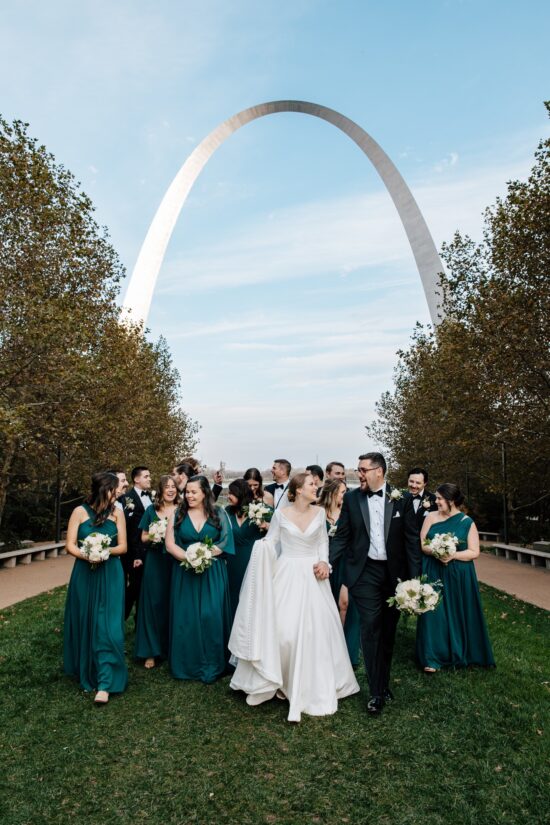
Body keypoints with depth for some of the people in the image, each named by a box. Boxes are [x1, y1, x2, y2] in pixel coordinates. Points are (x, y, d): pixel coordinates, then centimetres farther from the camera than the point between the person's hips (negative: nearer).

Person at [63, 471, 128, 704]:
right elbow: (70, 545, -5)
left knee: (107, 626, -6)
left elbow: (123, 547, 0)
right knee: (85, 623, 12)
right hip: (84, 574, 1)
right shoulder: (79, 512, -3)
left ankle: (104, 684, -2)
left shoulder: (117, 513, 0)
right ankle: (86, 672, 34)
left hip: (110, 576, -1)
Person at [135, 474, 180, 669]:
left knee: (173, 604, 4)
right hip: (154, 563, 0)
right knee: (154, 603, 3)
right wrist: (153, 537, -13)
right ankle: (151, 651, 12)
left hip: (176, 563, 0)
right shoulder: (151, 510, 5)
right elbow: (144, 538, 7)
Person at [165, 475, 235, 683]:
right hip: (185, 573, 1)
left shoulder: (219, 514, 1)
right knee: (186, 618, 5)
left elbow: (226, 542, -4)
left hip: (212, 573, -1)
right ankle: (187, 664, 20)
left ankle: (212, 665, 13)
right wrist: (189, 558, -17)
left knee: (212, 617, -1)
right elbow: (170, 544, -2)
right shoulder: (178, 515, 3)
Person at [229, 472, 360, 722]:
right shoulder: (281, 513, -7)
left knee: (315, 629, 4)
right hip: (287, 575, -2)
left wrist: (324, 562, -5)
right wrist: (263, 548, -21)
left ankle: (311, 685, 23)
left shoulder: (319, 512, 1)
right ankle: (273, 678, 20)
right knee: (282, 628, -5)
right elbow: (270, 542, 0)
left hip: (312, 576, 3)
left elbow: (323, 542, 10)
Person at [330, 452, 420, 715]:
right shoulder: (351, 498, -2)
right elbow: (342, 536, 0)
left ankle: (384, 683, 31)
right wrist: (327, 561, -13)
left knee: (388, 630, 13)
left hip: (394, 572, 1)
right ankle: (376, 692, 8)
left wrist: (414, 577, -4)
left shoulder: (401, 499, -3)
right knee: (371, 627, -4)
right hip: (365, 572, -1)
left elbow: (412, 539, -1)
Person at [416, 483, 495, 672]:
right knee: (434, 613, 1)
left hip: (459, 576, -1)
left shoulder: (467, 522, -4)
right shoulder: (431, 517, 1)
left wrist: (453, 555, -20)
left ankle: (460, 654, 27)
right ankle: (433, 657, 9)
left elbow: (474, 552, -6)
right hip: (434, 573, 1)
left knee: (458, 613, 7)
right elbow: (421, 544, 0)